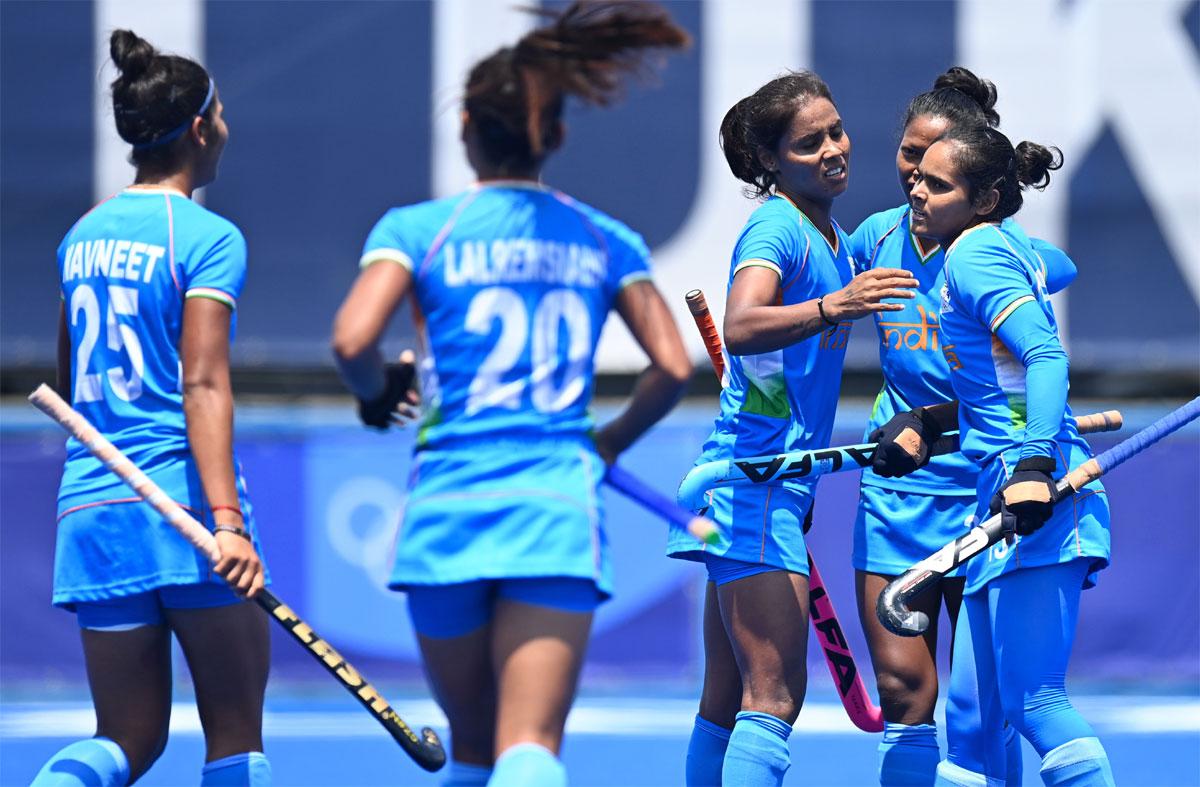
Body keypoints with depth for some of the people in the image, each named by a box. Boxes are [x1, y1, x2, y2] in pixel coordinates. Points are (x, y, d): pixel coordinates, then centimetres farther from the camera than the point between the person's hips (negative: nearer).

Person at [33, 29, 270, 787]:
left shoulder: (83, 234, 14)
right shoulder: (207, 236, -6)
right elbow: (203, 383, -17)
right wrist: (227, 517, -23)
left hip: (88, 506, 6)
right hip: (181, 501, -6)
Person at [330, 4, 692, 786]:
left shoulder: (416, 229, 3)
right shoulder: (607, 242, 10)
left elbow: (353, 340, -11)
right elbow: (674, 367, 4)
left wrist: (377, 396, 11)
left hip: (447, 510, 0)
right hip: (558, 515, 0)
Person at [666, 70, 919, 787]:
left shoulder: (836, 243, 16)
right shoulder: (776, 228, -12)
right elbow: (742, 327, -31)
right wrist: (832, 307, -45)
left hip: (781, 483, 10)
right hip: (756, 480, -10)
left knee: (729, 701, 9)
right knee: (774, 697, -16)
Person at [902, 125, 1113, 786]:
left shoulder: (975, 254, -9)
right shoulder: (1002, 246, 19)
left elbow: (1047, 357, -22)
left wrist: (1034, 465, -31)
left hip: (1038, 499, -10)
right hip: (1004, 495, 10)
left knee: (1034, 700, -15)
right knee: (973, 709, 9)